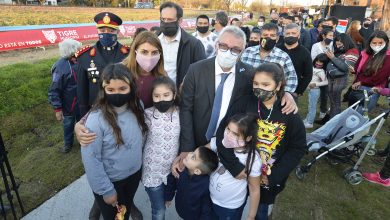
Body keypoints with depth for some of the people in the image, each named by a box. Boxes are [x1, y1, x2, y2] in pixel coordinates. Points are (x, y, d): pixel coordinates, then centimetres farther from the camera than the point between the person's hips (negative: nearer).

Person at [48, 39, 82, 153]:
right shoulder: (60, 67, -23)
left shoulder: (78, 62, -7)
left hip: (81, 103, 5)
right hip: (68, 105, -4)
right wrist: (57, 109, -18)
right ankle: (68, 143, 41)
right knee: (68, 125, 18)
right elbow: (54, 90, -18)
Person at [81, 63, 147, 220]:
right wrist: (106, 190, -14)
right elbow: (90, 159, -21)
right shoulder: (96, 119, -28)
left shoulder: (137, 107, -12)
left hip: (134, 174, 4)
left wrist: (140, 166, 9)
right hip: (110, 181, -4)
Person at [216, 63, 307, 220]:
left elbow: (298, 147, -7)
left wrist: (274, 176, -14)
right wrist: (235, 167, -24)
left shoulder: (289, 113, -11)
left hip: (269, 180, 1)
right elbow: (222, 133, -18)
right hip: (240, 174, 0)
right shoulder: (243, 104, -15)